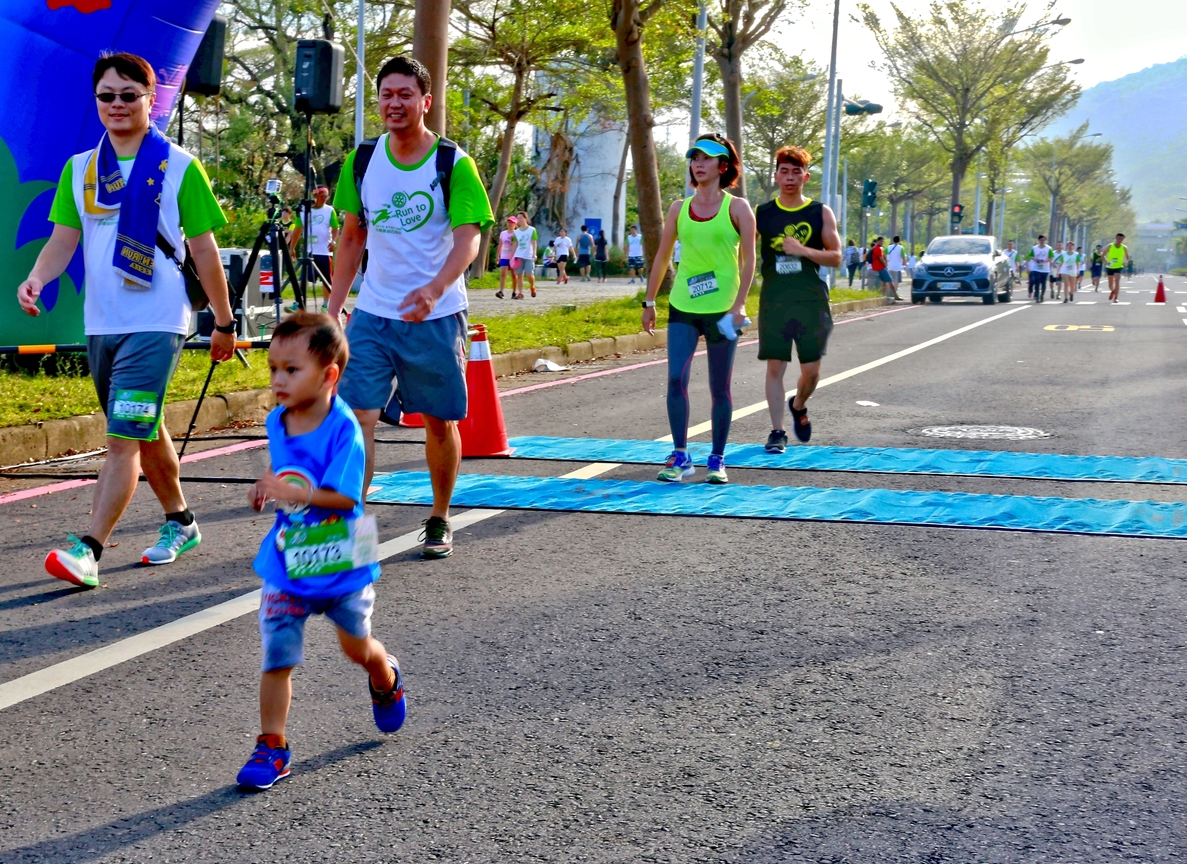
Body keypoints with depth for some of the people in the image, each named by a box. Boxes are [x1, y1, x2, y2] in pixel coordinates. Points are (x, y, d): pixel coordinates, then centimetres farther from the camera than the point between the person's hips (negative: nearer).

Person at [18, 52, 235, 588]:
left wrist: (224, 323, 4)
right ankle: (180, 524, 34)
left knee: (123, 439, -13)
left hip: (156, 324, -5)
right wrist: (36, 278, -19)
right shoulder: (79, 168, 9)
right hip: (100, 323, 6)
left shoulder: (179, 167, -3)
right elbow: (64, 238, 3)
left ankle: (88, 551, -17)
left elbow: (203, 250, 1)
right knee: (145, 433, 17)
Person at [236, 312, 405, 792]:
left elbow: (343, 496, -25)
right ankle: (272, 747, 7)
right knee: (276, 656, -3)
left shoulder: (344, 429, -21)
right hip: (286, 563, 4)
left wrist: (295, 494, -38)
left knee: (357, 647, 17)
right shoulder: (276, 423, -1)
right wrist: (266, 487, -2)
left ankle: (386, 681, 50)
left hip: (341, 562, -4)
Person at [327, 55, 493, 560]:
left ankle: (439, 521, 26)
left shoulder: (453, 164, -7)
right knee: (357, 415, -9)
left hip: (436, 315, -3)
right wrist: (333, 307, 9)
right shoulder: (362, 161, 5)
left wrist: (435, 289, -34)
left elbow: (468, 239, -16)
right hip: (373, 314, 3)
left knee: (440, 421, 8)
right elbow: (352, 235, 13)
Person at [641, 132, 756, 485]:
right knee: (676, 379, -10)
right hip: (682, 308, 2)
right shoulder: (679, 208, 7)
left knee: (720, 389, 4)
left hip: (721, 310, -2)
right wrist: (649, 303, 12)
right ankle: (680, 456, -1)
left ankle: (717, 459, 16)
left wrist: (739, 304, -14)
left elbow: (748, 260, -4)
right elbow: (662, 257, 13)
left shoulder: (737, 208, -1)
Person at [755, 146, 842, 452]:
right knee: (775, 367, -2)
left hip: (811, 301, 0)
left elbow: (836, 257, 1)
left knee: (811, 370, 0)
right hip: (774, 301, 0)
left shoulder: (821, 214, 4)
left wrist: (803, 251, -15)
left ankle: (798, 406, 31)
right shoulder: (762, 213, 6)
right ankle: (777, 431, 7)